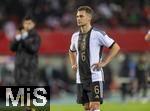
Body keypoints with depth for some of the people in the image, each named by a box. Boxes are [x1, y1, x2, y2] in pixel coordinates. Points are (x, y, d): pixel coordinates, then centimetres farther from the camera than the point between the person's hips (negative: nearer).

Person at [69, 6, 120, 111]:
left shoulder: (98, 34, -9)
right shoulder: (75, 36, 10)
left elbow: (116, 47, -6)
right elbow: (71, 51, 31)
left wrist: (104, 63, -10)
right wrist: (73, 64, 15)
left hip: (95, 77, -6)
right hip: (80, 78, 6)